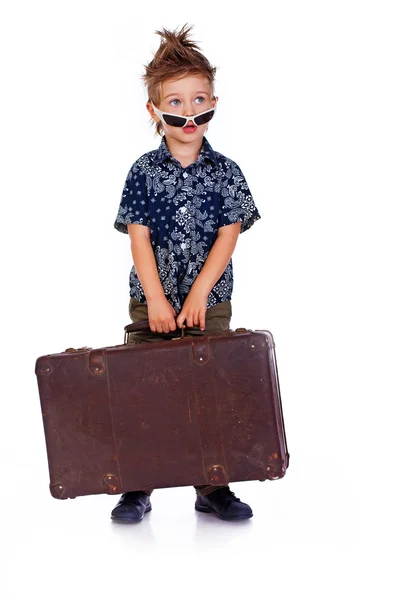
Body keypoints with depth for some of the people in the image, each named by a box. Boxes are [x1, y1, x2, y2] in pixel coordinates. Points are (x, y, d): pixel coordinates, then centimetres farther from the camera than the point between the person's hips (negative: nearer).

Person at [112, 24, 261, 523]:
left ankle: (212, 488, 15)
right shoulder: (144, 172, -1)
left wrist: (198, 294, -14)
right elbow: (139, 238, -5)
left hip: (209, 304, 0)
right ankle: (137, 488, 13)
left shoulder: (225, 173, 0)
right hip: (151, 301, 0)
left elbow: (228, 237, -5)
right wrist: (156, 299, -14)